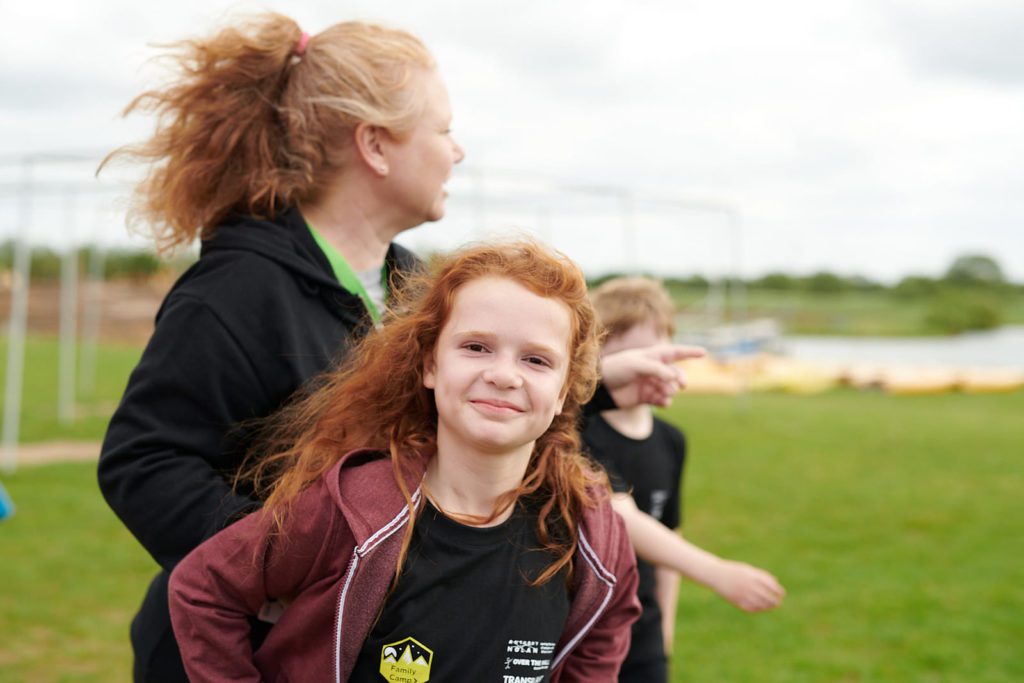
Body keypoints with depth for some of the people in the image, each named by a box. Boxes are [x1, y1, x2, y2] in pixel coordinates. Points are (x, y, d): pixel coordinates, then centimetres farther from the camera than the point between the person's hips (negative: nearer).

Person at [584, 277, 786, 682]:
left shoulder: (671, 443, 4)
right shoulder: (577, 431, -18)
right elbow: (619, 518, -31)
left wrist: (664, 626, 14)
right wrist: (716, 573, -41)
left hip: (641, 647, 5)